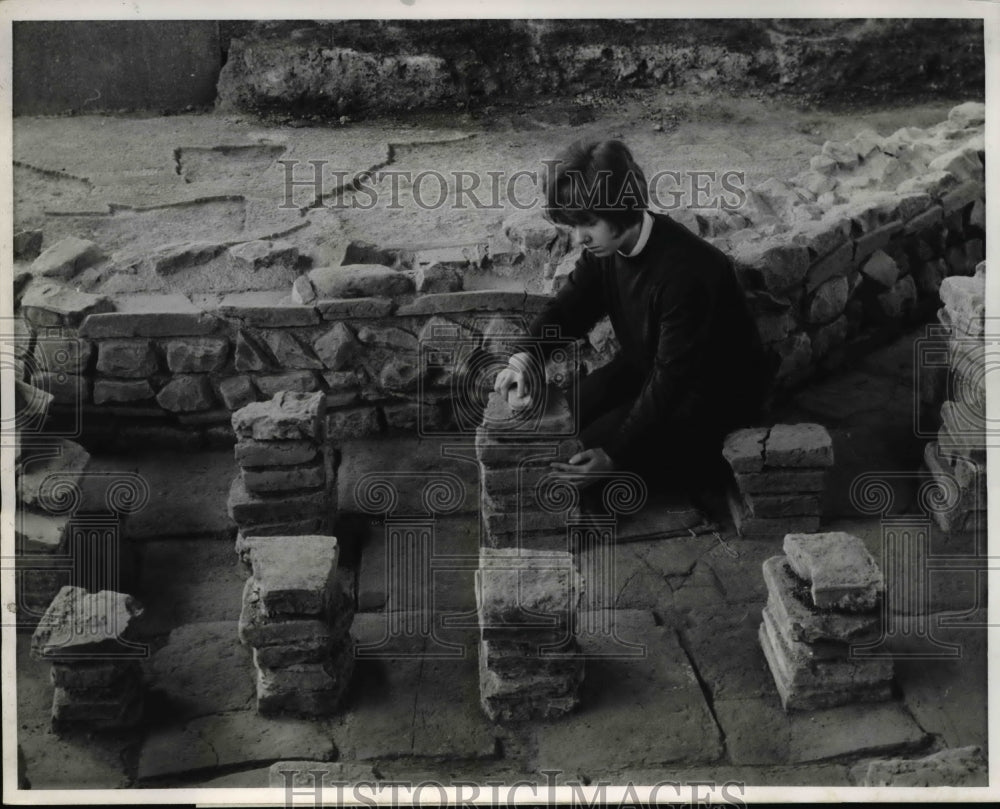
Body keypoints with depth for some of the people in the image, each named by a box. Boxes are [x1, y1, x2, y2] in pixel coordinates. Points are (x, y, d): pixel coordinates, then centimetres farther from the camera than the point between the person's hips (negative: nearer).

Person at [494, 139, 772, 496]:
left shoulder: (684, 272, -36)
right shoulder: (606, 245, -13)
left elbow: (673, 377, -32)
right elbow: (570, 305, 1)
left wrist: (614, 453, -31)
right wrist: (525, 356, -21)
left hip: (717, 389, -8)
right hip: (649, 365, 8)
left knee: (594, 444, -17)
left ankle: (696, 459, 5)